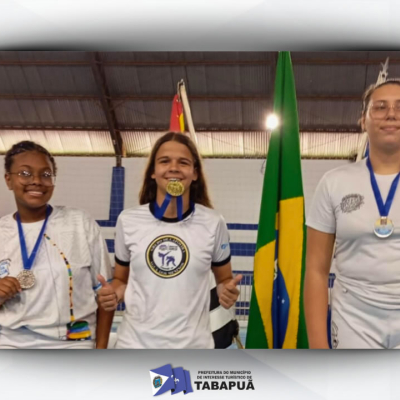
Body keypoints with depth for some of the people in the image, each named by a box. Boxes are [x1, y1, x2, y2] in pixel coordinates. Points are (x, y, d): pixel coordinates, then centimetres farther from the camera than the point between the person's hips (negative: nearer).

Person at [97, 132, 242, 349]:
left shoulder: (213, 223, -2)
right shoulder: (128, 221, 0)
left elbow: (224, 279, 11)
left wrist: (227, 291, -12)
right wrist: (113, 294, -10)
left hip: (193, 346, 0)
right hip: (135, 344, 1)